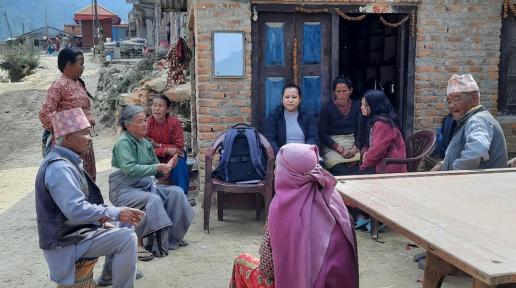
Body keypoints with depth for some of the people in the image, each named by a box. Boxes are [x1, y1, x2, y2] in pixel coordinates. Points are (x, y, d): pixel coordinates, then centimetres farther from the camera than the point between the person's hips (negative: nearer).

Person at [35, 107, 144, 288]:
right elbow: (76, 210, -33)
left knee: (121, 231, 21)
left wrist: (100, 217, 6)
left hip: (74, 230, 11)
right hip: (66, 241, -11)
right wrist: (116, 213, -29)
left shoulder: (66, 161, 9)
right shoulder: (59, 167, -24)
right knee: (127, 238, -21)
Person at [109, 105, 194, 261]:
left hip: (146, 185, 8)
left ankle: (172, 236, 1)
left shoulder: (145, 143, 13)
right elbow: (129, 169, -28)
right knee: (153, 200, -32)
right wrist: (157, 167, -28)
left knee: (176, 192, -6)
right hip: (125, 190, -8)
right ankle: (138, 244, -25)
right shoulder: (123, 143, -12)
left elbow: (155, 172, 17)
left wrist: (166, 167, -4)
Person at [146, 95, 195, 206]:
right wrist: (167, 150, -29)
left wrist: (158, 145, -22)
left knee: (180, 161, -31)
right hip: (155, 158, 1)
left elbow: (179, 147, -17)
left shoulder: (174, 122, -17)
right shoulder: (148, 123, -15)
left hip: (173, 156, 0)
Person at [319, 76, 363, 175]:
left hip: (354, 144, 3)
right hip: (332, 145, -3)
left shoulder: (357, 106, 9)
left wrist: (355, 148, -10)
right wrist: (340, 149, -11)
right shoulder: (327, 107, -1)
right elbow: (322, 134, -3)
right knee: (340, 171, -29)